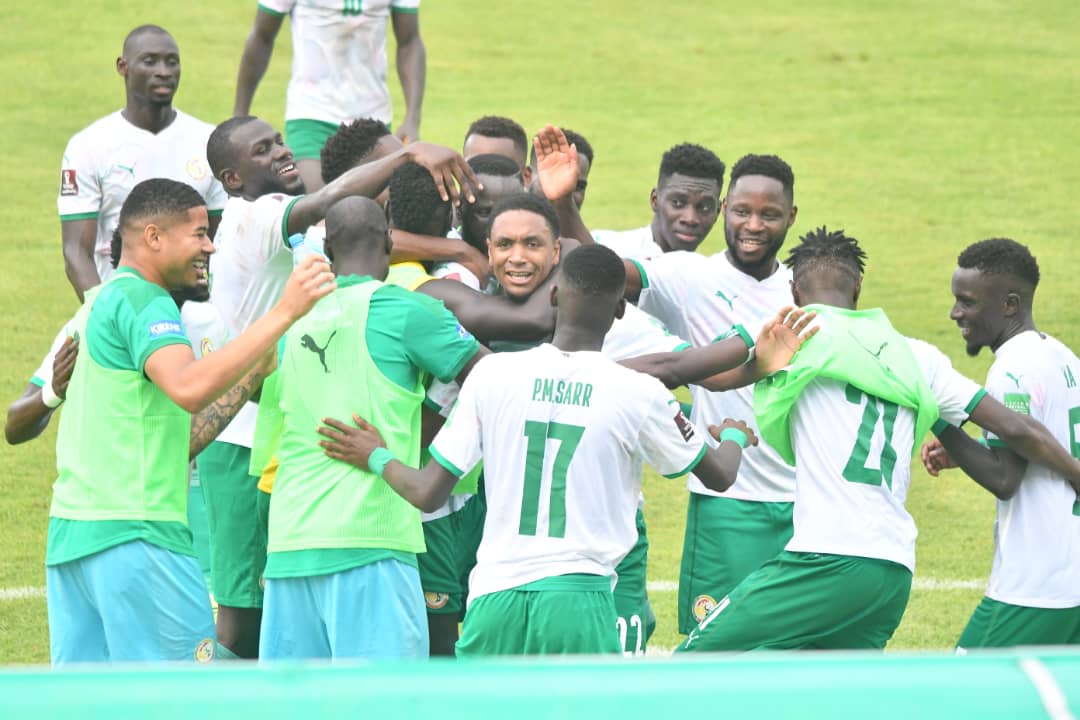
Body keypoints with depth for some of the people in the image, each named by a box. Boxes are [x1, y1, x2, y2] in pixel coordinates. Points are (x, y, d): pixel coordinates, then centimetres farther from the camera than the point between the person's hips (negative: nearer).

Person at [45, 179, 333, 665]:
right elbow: (188, 388, -28)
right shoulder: (142, 301, -8)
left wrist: (249, 381, 17)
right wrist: (283, 314, -29)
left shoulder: (101, 305, 23)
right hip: (133, 533, -10)